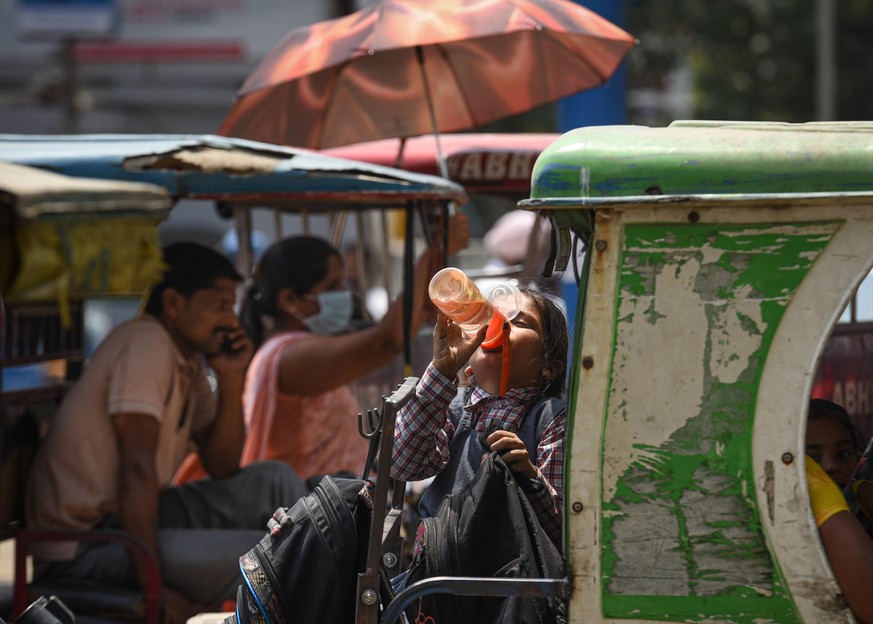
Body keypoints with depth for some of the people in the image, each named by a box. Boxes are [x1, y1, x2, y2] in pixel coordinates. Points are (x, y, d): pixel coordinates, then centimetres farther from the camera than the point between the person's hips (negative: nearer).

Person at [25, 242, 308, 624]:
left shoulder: (189, 361, 11)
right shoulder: (147, 344, -16)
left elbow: (221, 465, 13)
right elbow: (137, 466, -23)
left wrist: (230, 379, -2)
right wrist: (155, 587, -28)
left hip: (126, 517, 10)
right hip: (82, 546, -10)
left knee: (276, 483, 7)